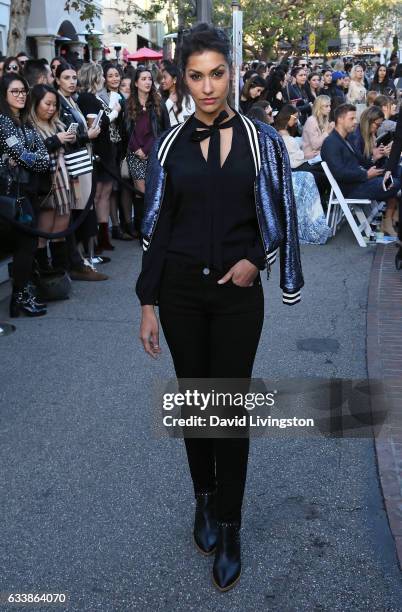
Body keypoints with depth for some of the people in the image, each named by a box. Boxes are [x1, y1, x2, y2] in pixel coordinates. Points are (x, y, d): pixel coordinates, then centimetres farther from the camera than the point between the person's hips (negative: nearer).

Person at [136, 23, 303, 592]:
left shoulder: (261, 140, -3)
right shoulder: (170, 143, 1)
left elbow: (280, 218, 5)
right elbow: (156, 227, 2)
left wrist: (254, 259, -12)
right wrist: (148, 303, 0)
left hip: (237, 291, -1)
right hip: (180, 288, 2)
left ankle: (228, 529, 16)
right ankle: (204, 499, 33)